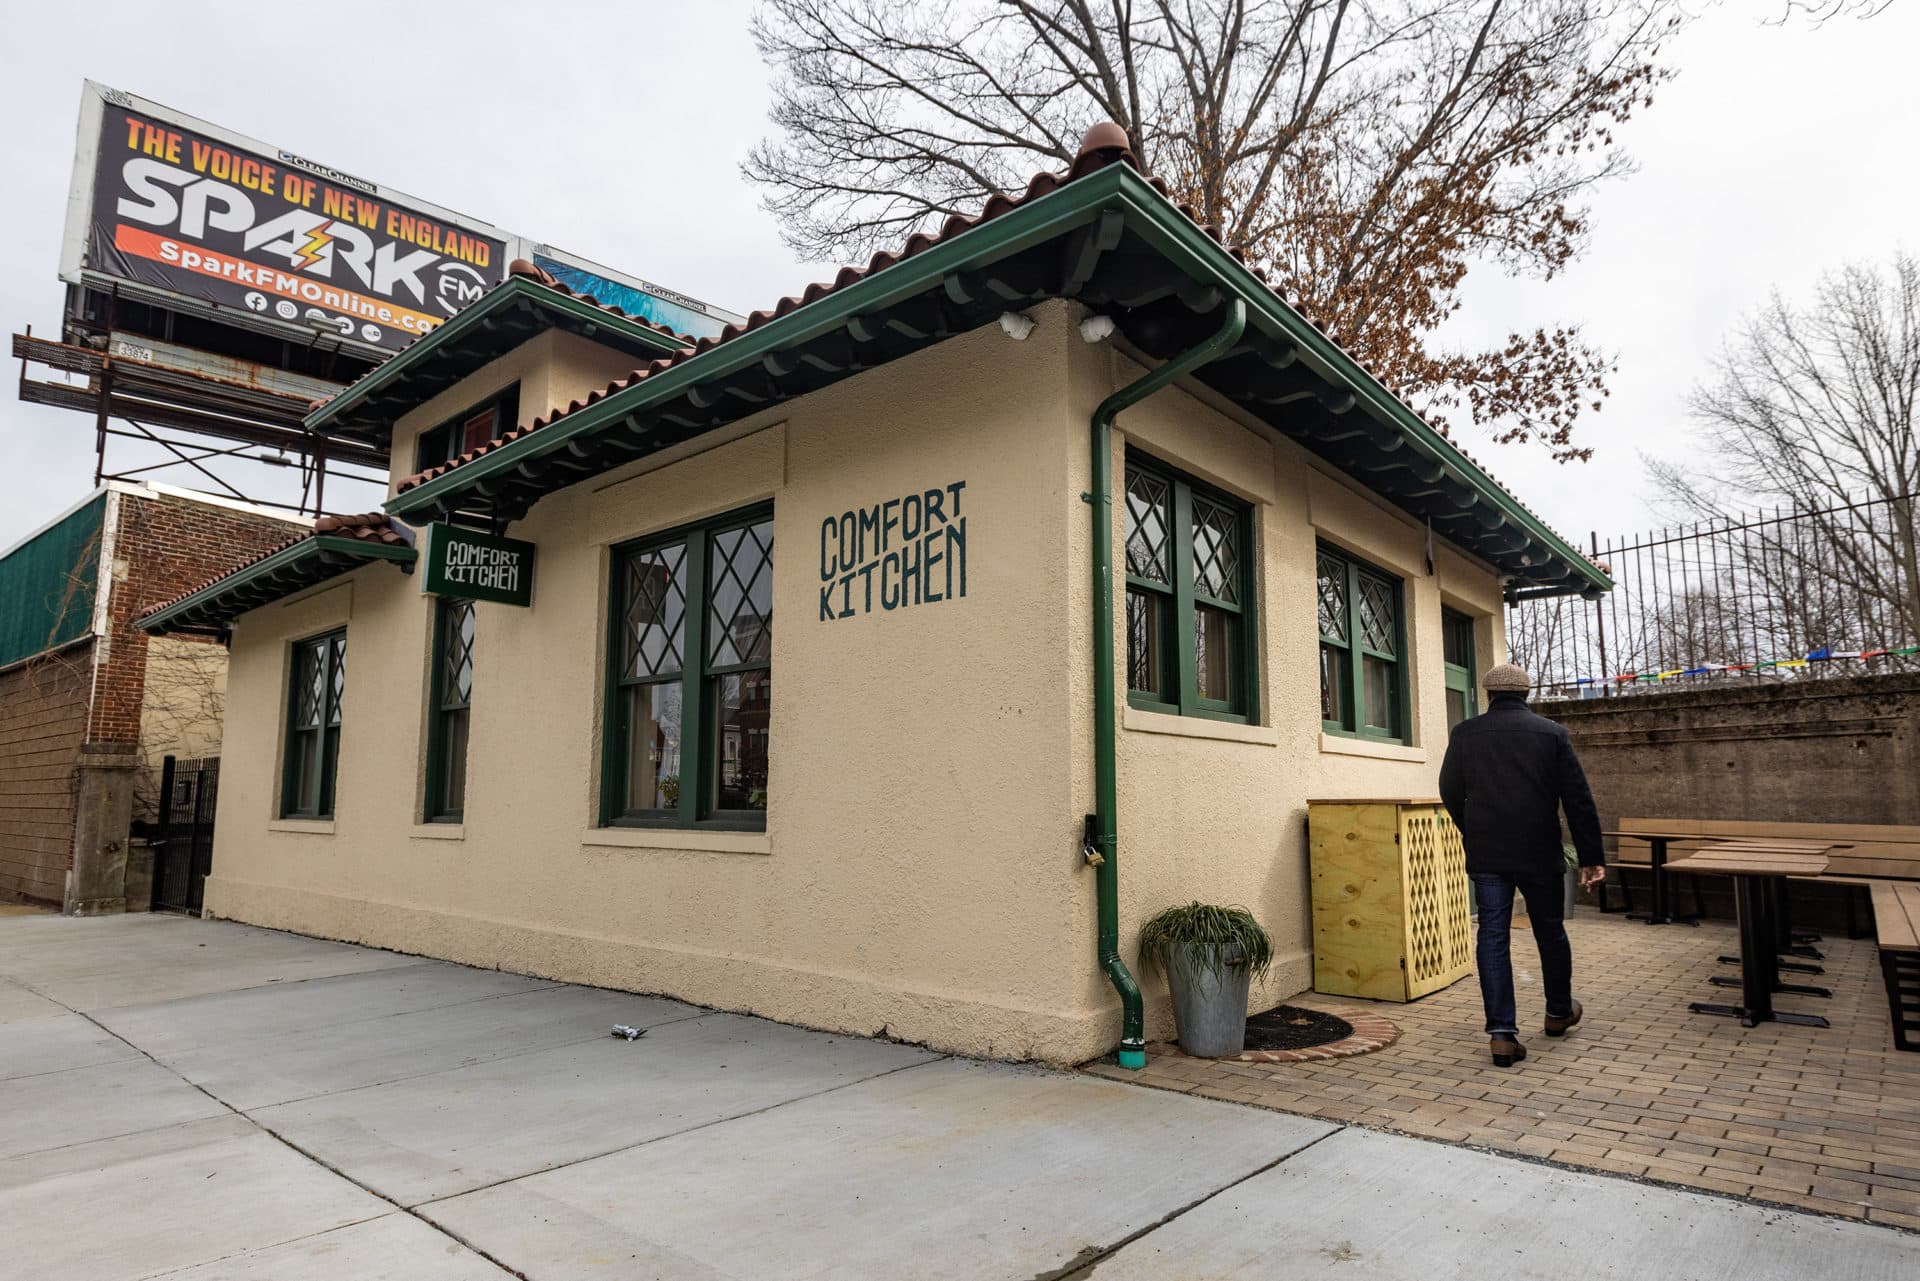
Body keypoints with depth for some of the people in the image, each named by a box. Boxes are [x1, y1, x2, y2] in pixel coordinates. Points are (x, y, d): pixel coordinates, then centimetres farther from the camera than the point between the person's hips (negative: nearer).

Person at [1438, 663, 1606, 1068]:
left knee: (1493, 937, 2)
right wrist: (1592, 856, 2)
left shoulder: (1465, 733, 1)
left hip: (1485, 856, 0)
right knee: (1550, 932, 19)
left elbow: (1450, 793, 7)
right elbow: (1578, 799, -2)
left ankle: (1502, 1033, -2)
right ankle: (1559, 1012, 37)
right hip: (1539, 853, 1)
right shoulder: (1552, 733, 0)